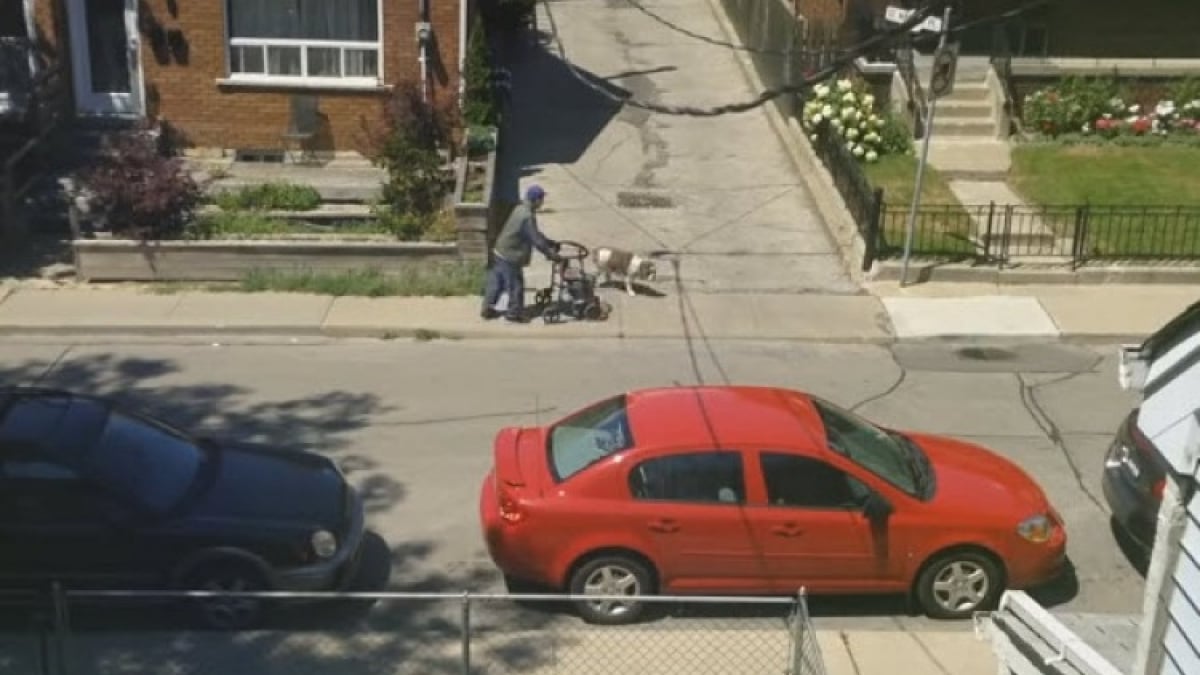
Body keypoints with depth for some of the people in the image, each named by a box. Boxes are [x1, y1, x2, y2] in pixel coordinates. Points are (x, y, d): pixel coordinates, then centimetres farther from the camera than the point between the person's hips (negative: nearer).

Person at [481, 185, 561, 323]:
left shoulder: (521, 209, 7)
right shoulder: (528, 217, -25)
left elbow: (535, 233, 17)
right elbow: (536, 239, -21)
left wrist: (550, 243, 20)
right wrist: (550, 254, -14)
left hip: (499, 252, 10)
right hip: (510, 256, -10)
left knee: (496, 283, 19)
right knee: (516, 285, 5)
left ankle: (487, 309, 29)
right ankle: (514, 313, 17)